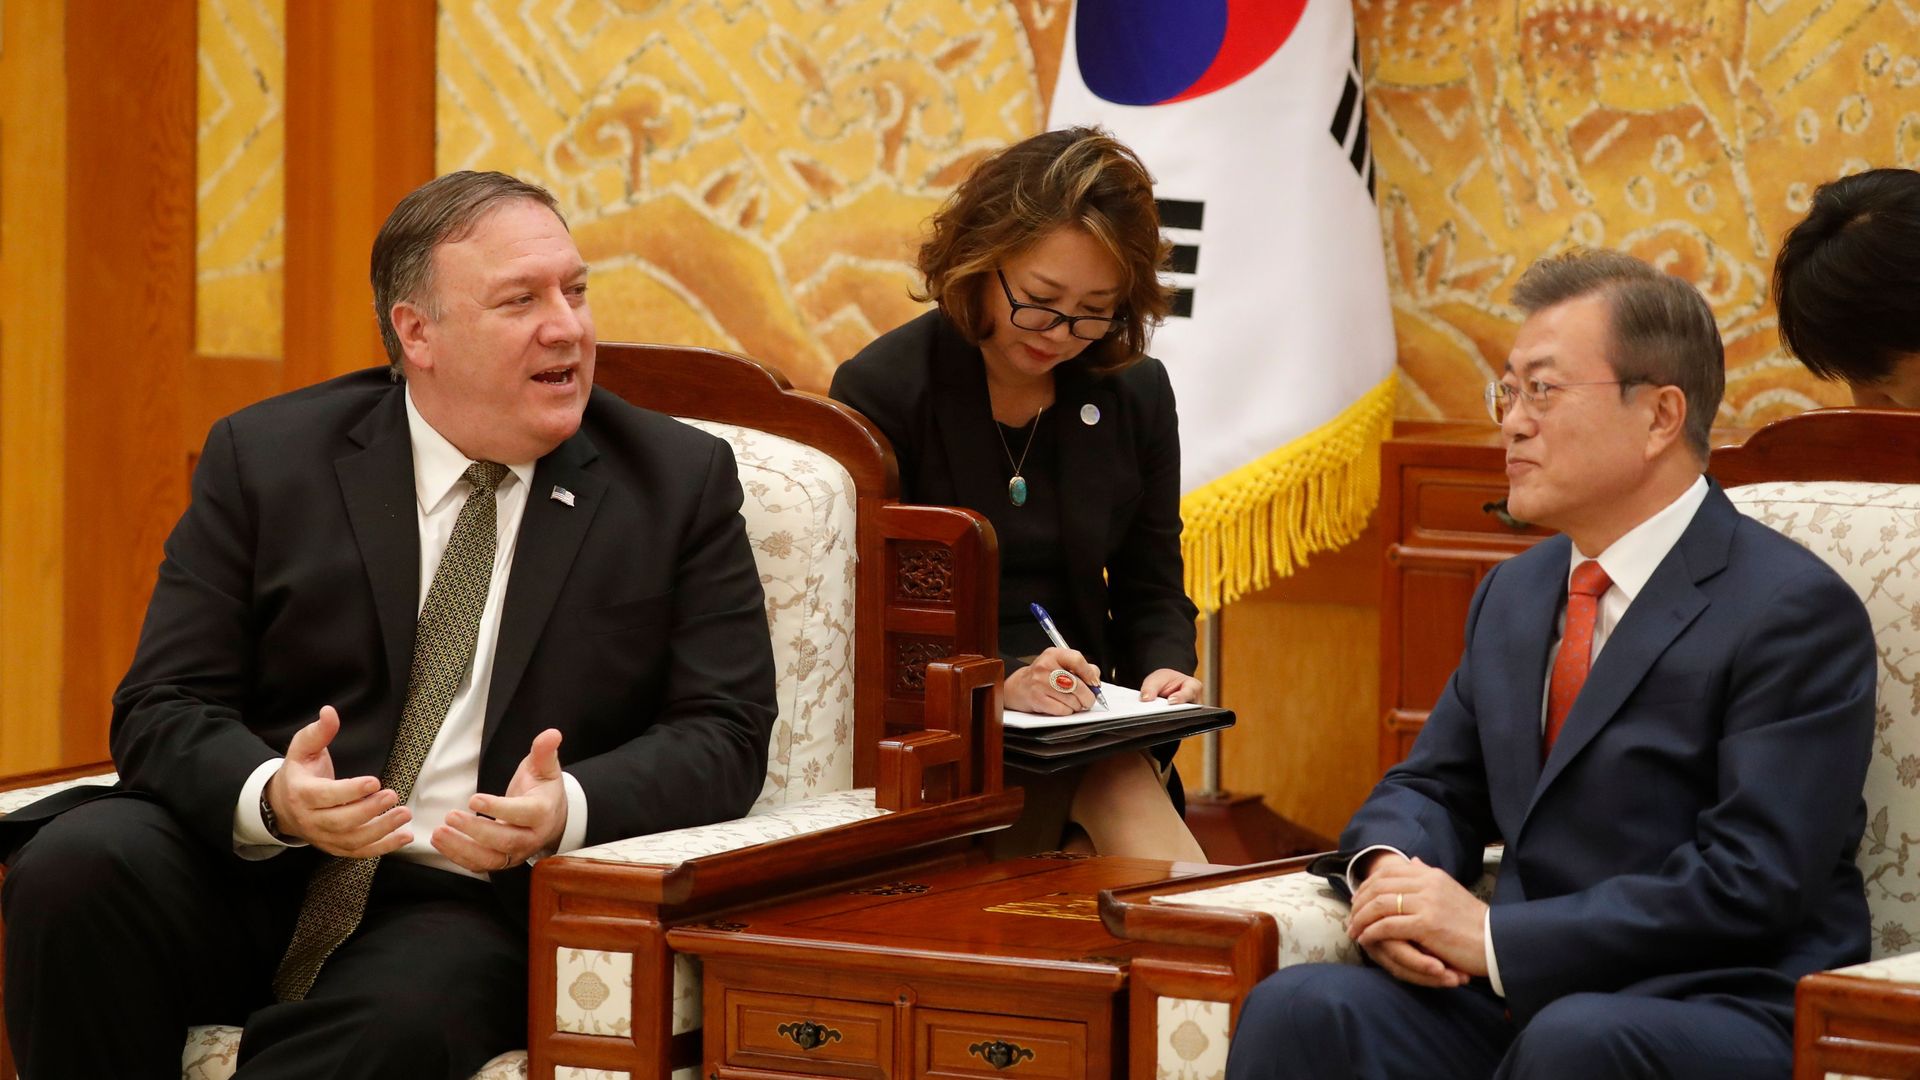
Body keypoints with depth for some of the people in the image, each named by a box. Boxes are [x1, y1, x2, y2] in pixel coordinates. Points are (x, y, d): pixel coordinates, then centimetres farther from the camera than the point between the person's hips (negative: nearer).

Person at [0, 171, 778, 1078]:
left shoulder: (680, 483, 6)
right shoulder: (265, 457, 6)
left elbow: (724, 732, 1)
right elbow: (163, 711, 2)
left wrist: (567, 808, -21)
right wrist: (271, 797, -22)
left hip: (472, 900, -2)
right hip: (248, 864, 2)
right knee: (78, 862, -29)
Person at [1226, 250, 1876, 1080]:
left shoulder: (1793, 612, -6)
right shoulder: (1515, 593, 19)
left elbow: (1752, 881, -15)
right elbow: (1434, 786, 23)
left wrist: (1497, 936, -18)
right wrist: (1389, 868, -3)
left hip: (1718, 1012, -6)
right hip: (1515, 997, 6)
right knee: (1298, 1007, -24)